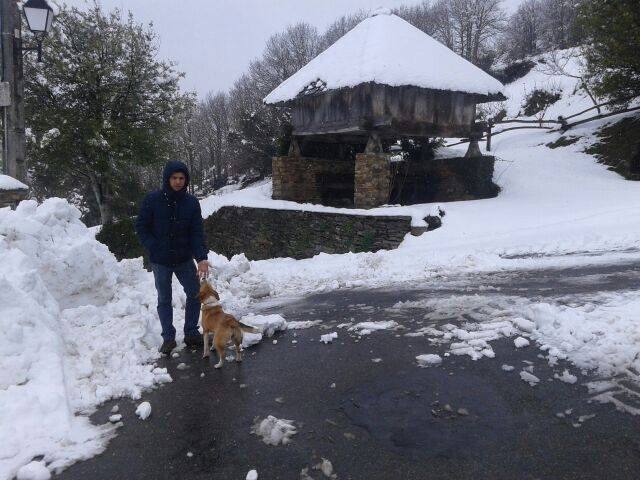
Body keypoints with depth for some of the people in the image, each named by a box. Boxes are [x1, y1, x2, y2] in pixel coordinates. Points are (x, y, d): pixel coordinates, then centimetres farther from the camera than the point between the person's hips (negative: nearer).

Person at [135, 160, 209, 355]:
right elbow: (141, 227, -4)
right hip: (160, 262, -2)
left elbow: (197, 232, -10)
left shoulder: (192, 202, -6)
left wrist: (202, 258, -22)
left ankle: (191, 333, 22)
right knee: (164, 300, 9)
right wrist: (154, 248, -14)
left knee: (195, 294, 5)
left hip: (185, 259, 2)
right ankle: (168, 337, 23)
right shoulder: (152, 200, -10)